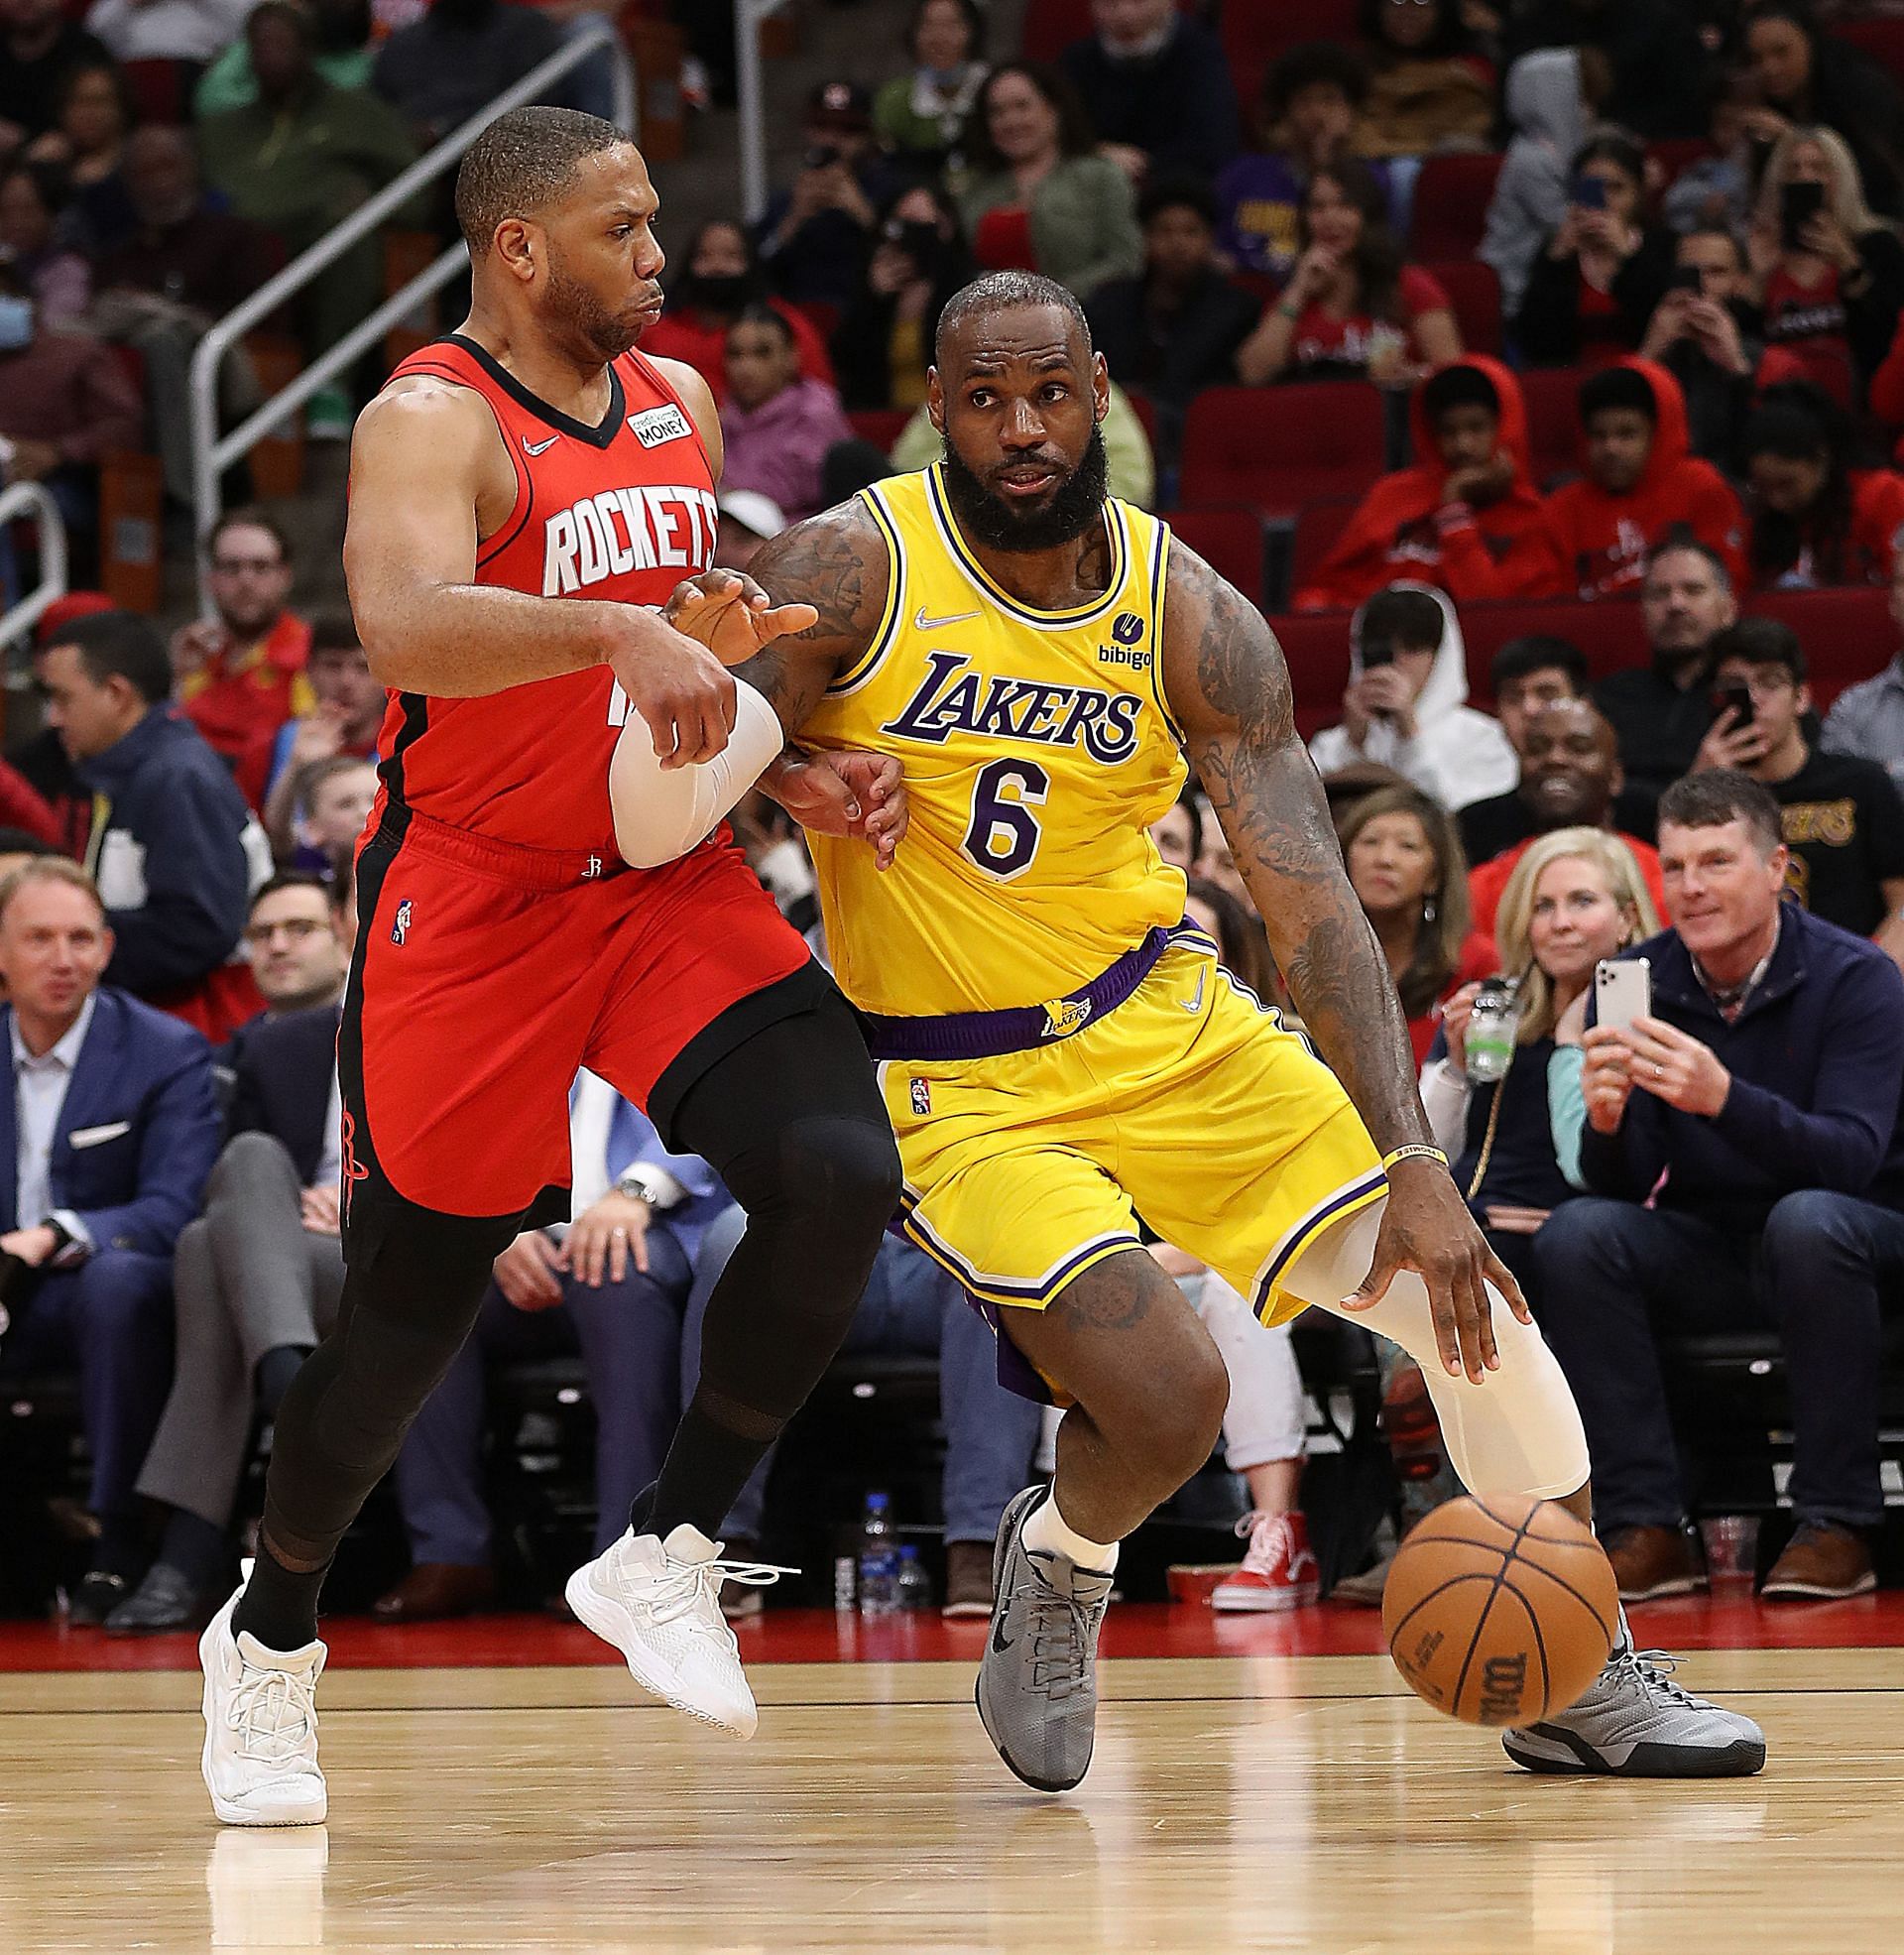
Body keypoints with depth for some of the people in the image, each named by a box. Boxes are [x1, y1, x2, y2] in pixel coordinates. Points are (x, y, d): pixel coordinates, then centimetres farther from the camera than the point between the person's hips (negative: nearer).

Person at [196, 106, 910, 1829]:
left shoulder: (681, 407, 9)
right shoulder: (433, 423, -14)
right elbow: (406, 630, -34)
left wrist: (800, 770, 4)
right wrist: (622, 631, -48)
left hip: (668, 885, 6)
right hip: (467, 905, -6)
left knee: (842, 1173, -16)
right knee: (414, 1304, 4)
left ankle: (669, 1554, 1)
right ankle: (268, 1639, 28)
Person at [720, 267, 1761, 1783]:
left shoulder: (1191, 617, -8)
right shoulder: (851, 573, -16)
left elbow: (1312, 904, -13)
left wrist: (1415, 1168, -24)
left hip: (1162, 1027, 4)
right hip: (958, 1085, -4)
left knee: (1473, 1300, -4)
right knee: (1165, 1398, -25)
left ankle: (1580, 1685, 16)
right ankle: (1057, 1568, 13)